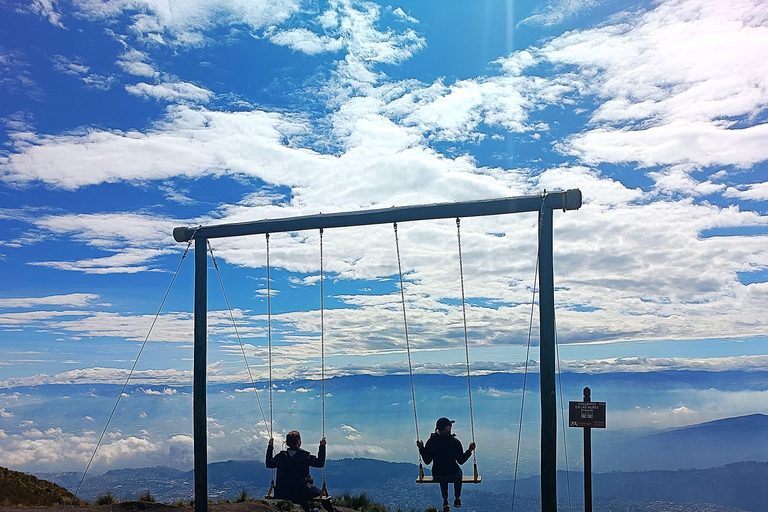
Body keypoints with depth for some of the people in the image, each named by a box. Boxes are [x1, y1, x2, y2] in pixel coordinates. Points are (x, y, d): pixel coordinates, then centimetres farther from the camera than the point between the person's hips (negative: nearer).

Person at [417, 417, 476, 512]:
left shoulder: (431, 441, -11)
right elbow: (461, 461, -9)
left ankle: (445, 500, 34)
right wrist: (469, 450, 2)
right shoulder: (455, 442, -17)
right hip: (453, 476, -1)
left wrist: (421, 448, 7)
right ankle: (457, 499, 44)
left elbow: (427, 461, -4)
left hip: (437, 477, 2)